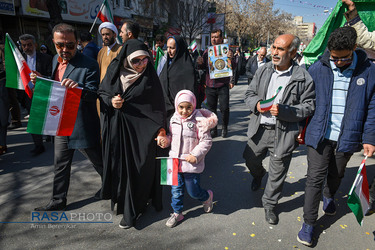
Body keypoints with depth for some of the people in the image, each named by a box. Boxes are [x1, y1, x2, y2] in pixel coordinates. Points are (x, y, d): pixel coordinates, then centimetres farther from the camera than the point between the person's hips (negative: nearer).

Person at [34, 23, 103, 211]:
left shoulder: (89, 65, -17)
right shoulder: (56, 60, 8)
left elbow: (94, 95, -22)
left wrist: (79, 88, -40)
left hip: (83, 126, -8)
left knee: (99, 163, 9)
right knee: (60, 165, 20)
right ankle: (58, 201, 38)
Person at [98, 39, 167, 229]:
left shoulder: (149, 75, -6)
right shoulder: (114, 70, 0)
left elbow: (158, 103, -5)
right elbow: (102, 92, 10)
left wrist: (160, 127, -10)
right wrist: (110, 101, -11)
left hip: (140, 128, -2)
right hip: (115, 127, 3)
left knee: (137, 167, 3)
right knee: (118, 165, 12)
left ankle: (131, 211, 18)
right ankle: (120, 199, 35)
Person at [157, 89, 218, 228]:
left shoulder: (199, 121, -15)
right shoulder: (174, 120, 2)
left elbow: (206, 141, -12)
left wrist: (196, 155, -20)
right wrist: (164, 140, -5)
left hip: (192, 164, -5)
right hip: (175, 162, 5)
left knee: (193, 191, 7)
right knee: (176, 189, 15)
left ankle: (207, 196, 40)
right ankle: (177, 212, 36)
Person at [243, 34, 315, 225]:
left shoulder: (303, 77, -11)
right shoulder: (262, 70, 1)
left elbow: (308, 107, -8)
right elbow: (249, 93, 9)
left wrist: (283, 111, -23)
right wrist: (256, 104, -14)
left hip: (284, 132, -3)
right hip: (259, 128, 4)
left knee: (277, 171, 10)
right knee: (250, 159, 21)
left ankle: (269, 204, 34)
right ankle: (258, 175, 58)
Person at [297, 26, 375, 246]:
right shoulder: (317, 69, -4)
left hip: (347, 137, 1)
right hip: (319, 135, -1)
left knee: (336, 174, 22)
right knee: (315, 178, 1)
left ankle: (329, 196, 54)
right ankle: (309, 223, 14)